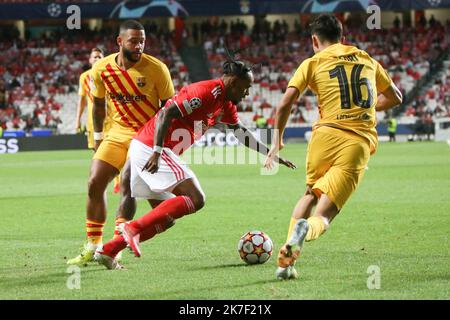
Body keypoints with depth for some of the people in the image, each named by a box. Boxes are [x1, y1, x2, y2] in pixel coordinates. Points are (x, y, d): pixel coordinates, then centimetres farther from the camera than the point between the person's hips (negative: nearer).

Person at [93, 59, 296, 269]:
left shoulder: (226, 106, 16)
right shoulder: (209, 91, -15)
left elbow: (242, 135, 29)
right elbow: (166, 114, -22)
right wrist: (157, 152, -27)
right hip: (151, 149, -10)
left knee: (165, 216, 11)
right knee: (196, 199, -17)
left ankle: (108, 251, 7)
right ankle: (134, 228, -21)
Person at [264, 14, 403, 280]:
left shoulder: (313, 63, 10)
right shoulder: (367, 60, 21)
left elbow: (285, 104, 1)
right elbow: (395, 97, 31)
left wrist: (278, 141, 12)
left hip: (327, 135, 0)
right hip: (361, 141, 0)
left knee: (311, 194, 26)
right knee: (324, 214, -1)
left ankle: (286, 259, 12)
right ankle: (308, 228, -38)